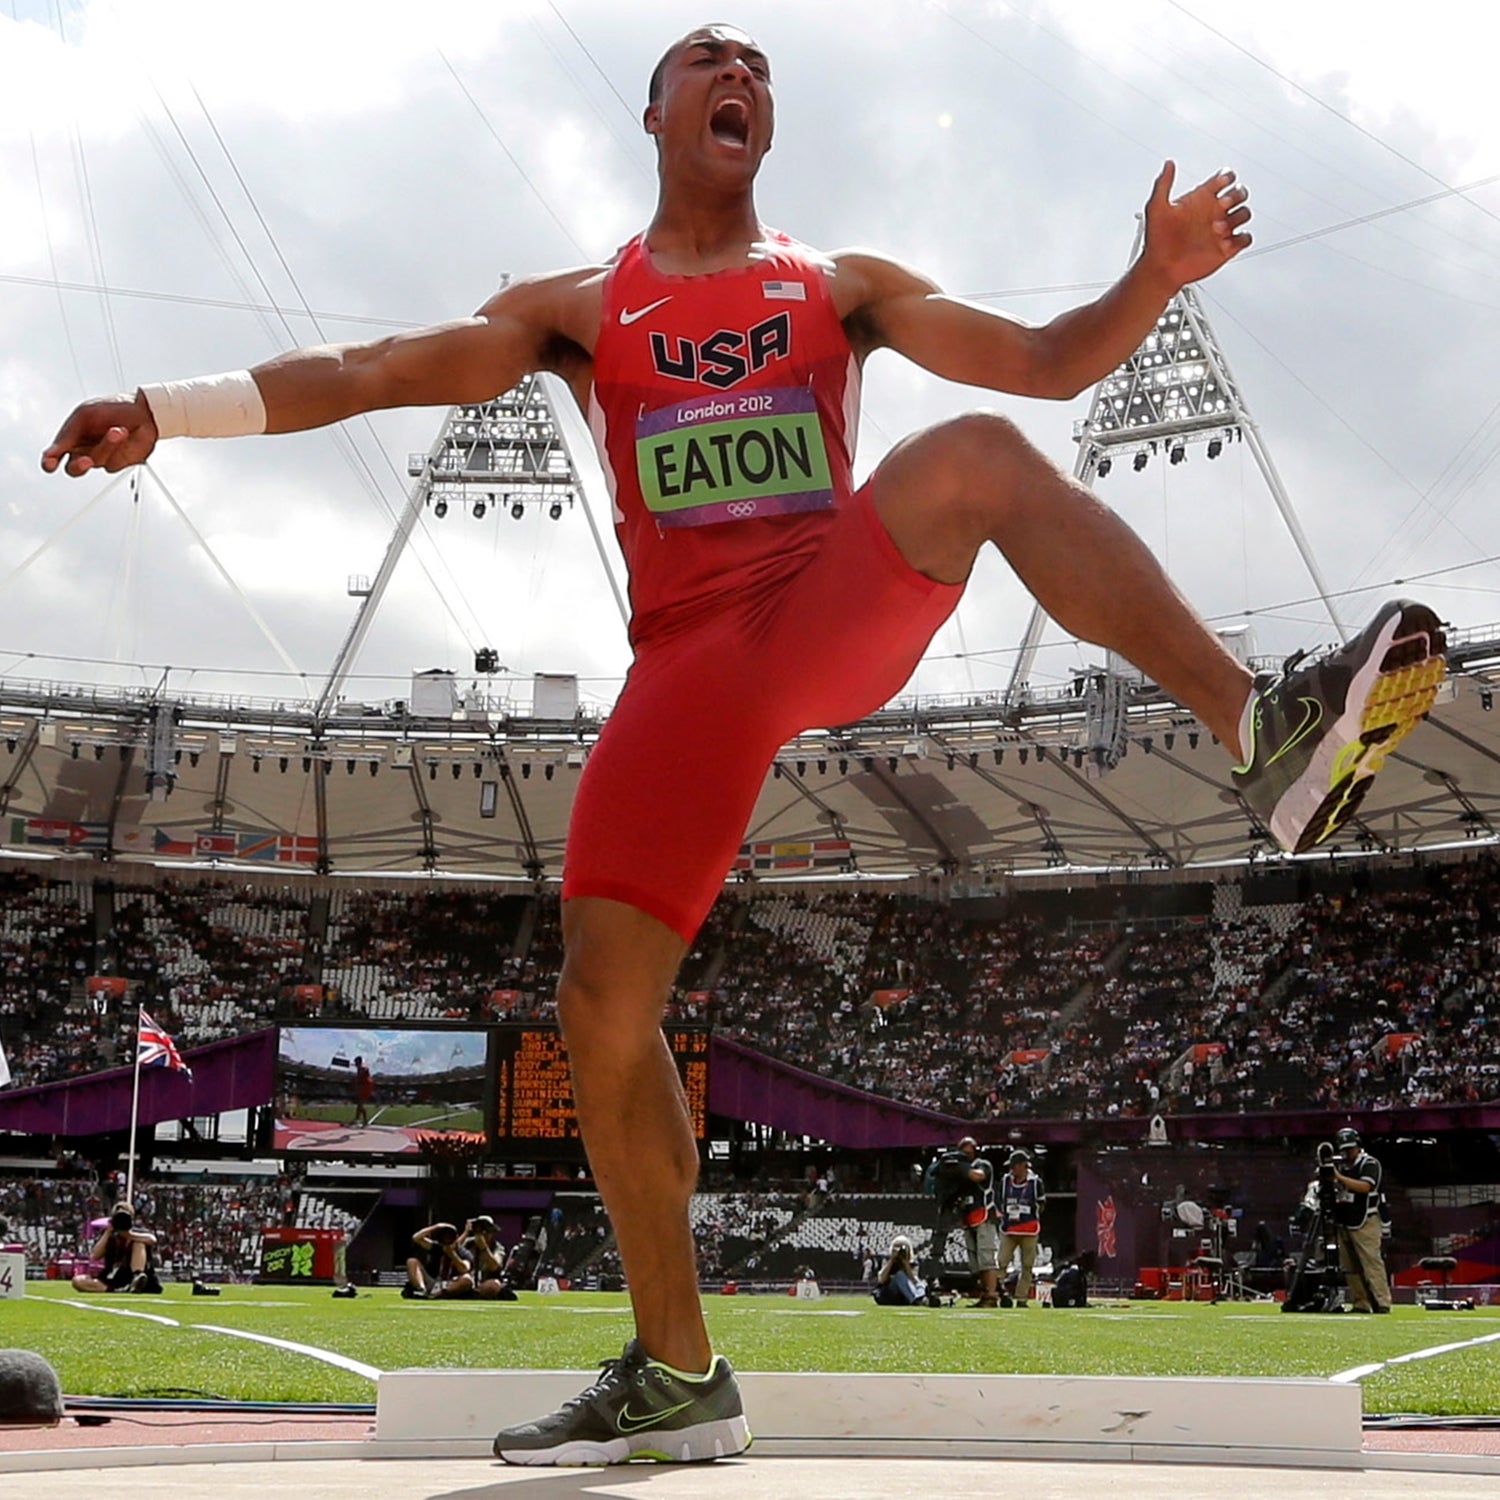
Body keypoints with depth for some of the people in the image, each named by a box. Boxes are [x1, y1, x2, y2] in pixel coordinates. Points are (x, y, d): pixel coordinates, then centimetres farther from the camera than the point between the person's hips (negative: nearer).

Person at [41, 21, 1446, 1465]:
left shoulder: (841, 286, 17)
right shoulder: (578, 309, 17)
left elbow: (1050, 358, 10)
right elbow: (370, 368, 8)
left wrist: (1156, 274, -10)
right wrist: (169, 408, -3)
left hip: (844, 609, -1)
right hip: (689, 660, 2)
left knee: (973, 453, -31)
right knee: (602, 998, -8)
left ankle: (1262, 733, -38)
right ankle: (676, 1376, 6)